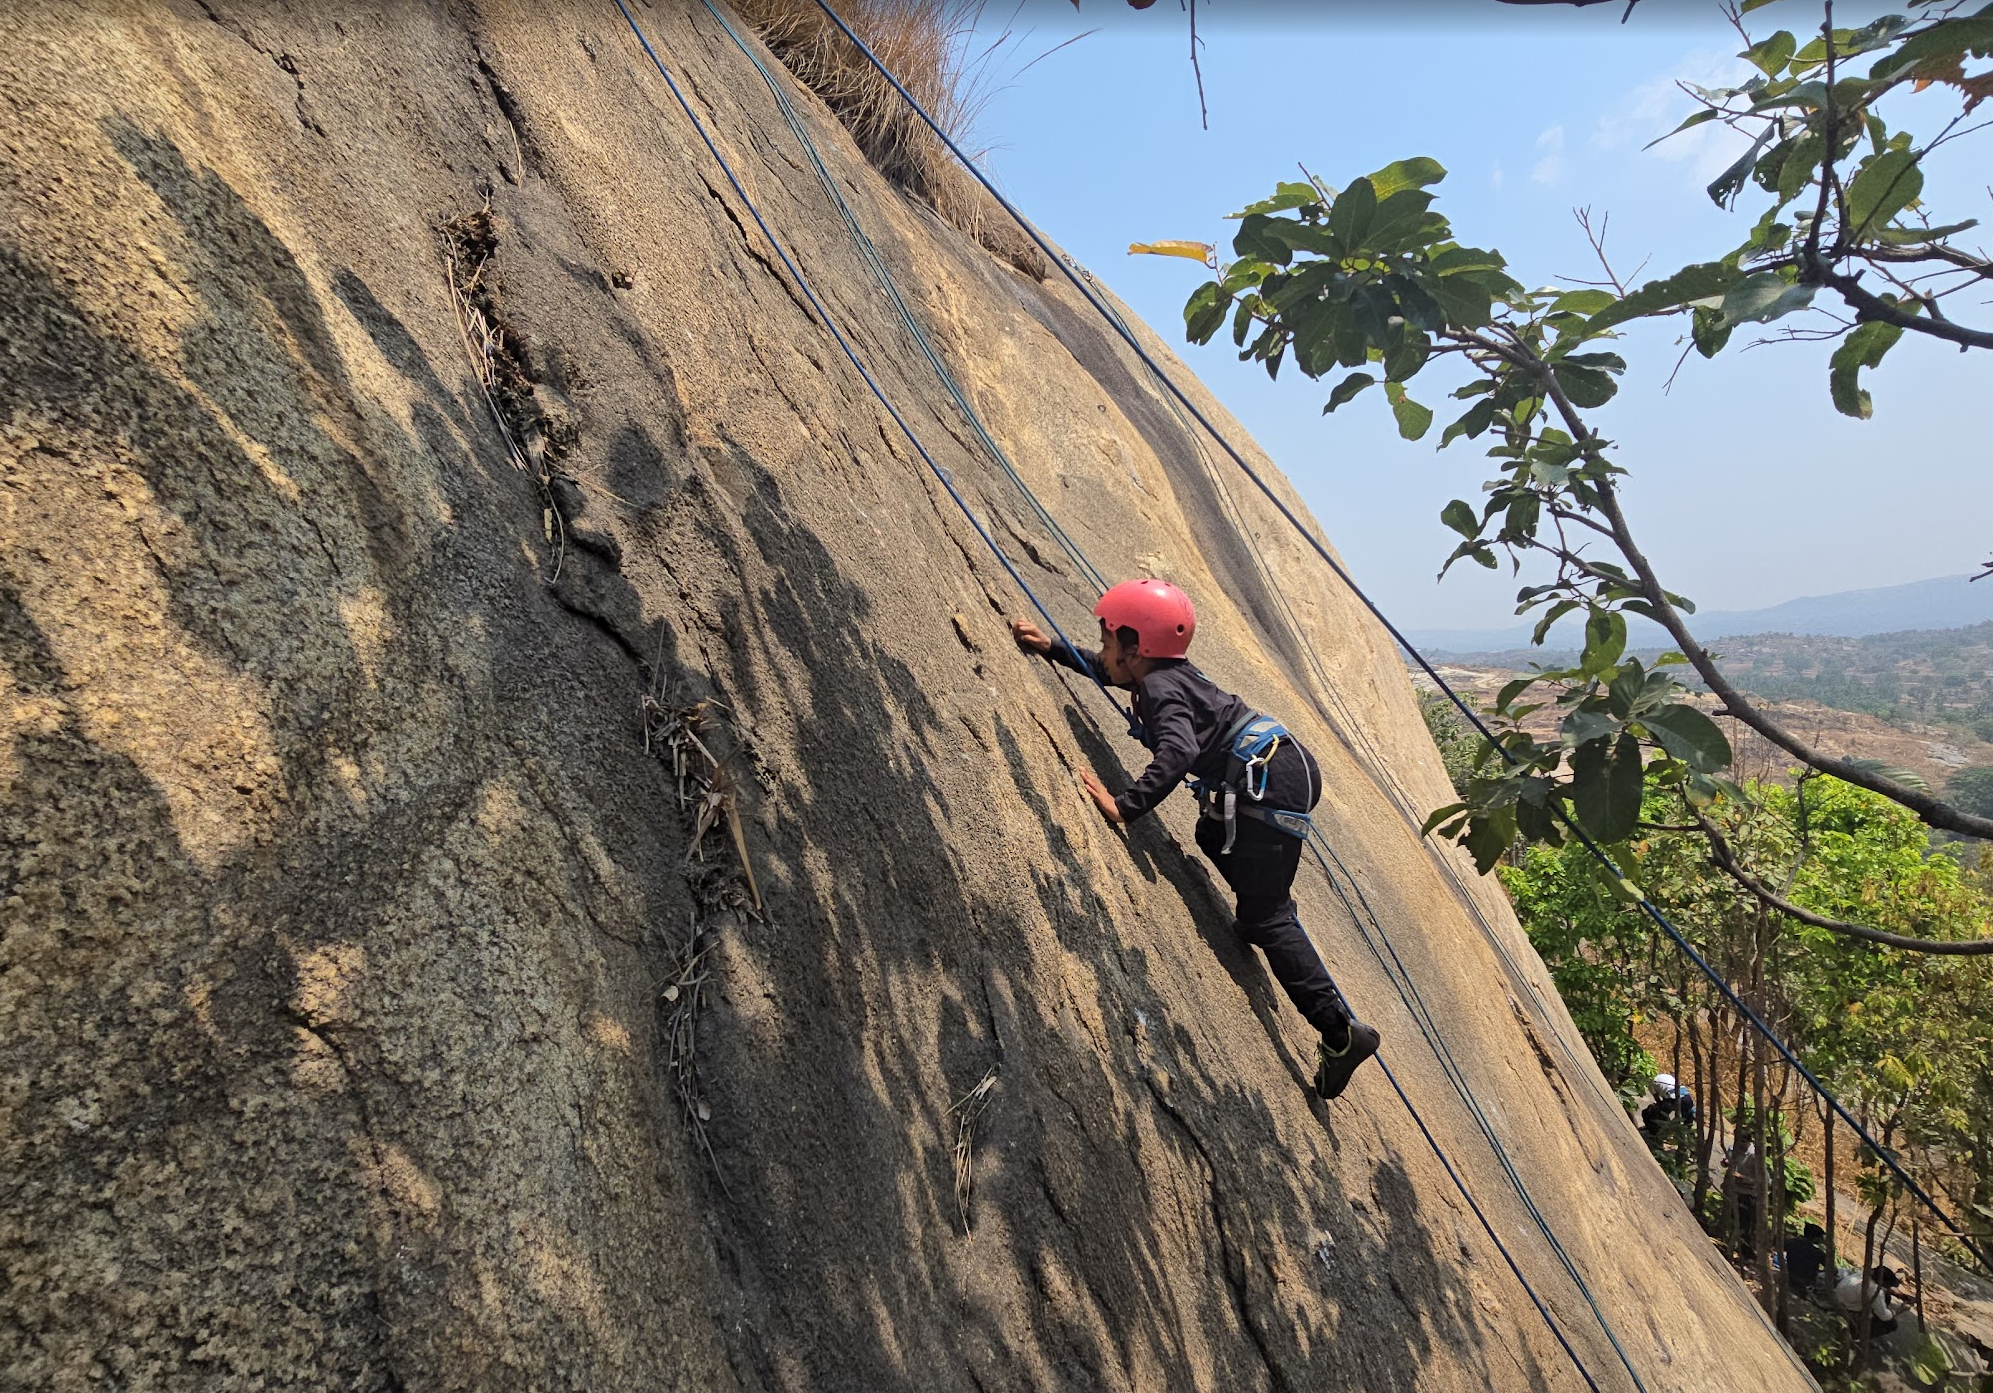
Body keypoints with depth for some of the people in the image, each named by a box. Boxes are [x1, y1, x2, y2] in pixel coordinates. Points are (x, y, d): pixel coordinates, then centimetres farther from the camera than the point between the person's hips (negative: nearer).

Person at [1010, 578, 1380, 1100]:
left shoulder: (1160, 690, -14)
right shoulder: (1163, 673, 15)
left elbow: (1178, 752, -32)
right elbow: (1109, 673, 32)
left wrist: (1125, 806, -32)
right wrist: (1051, 648, 29)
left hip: (1272, 782, -10)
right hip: (1284, 766, 10)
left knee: (1266, 916, -7)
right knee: (1213, 839, 33)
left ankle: (1340, 1031, -6)